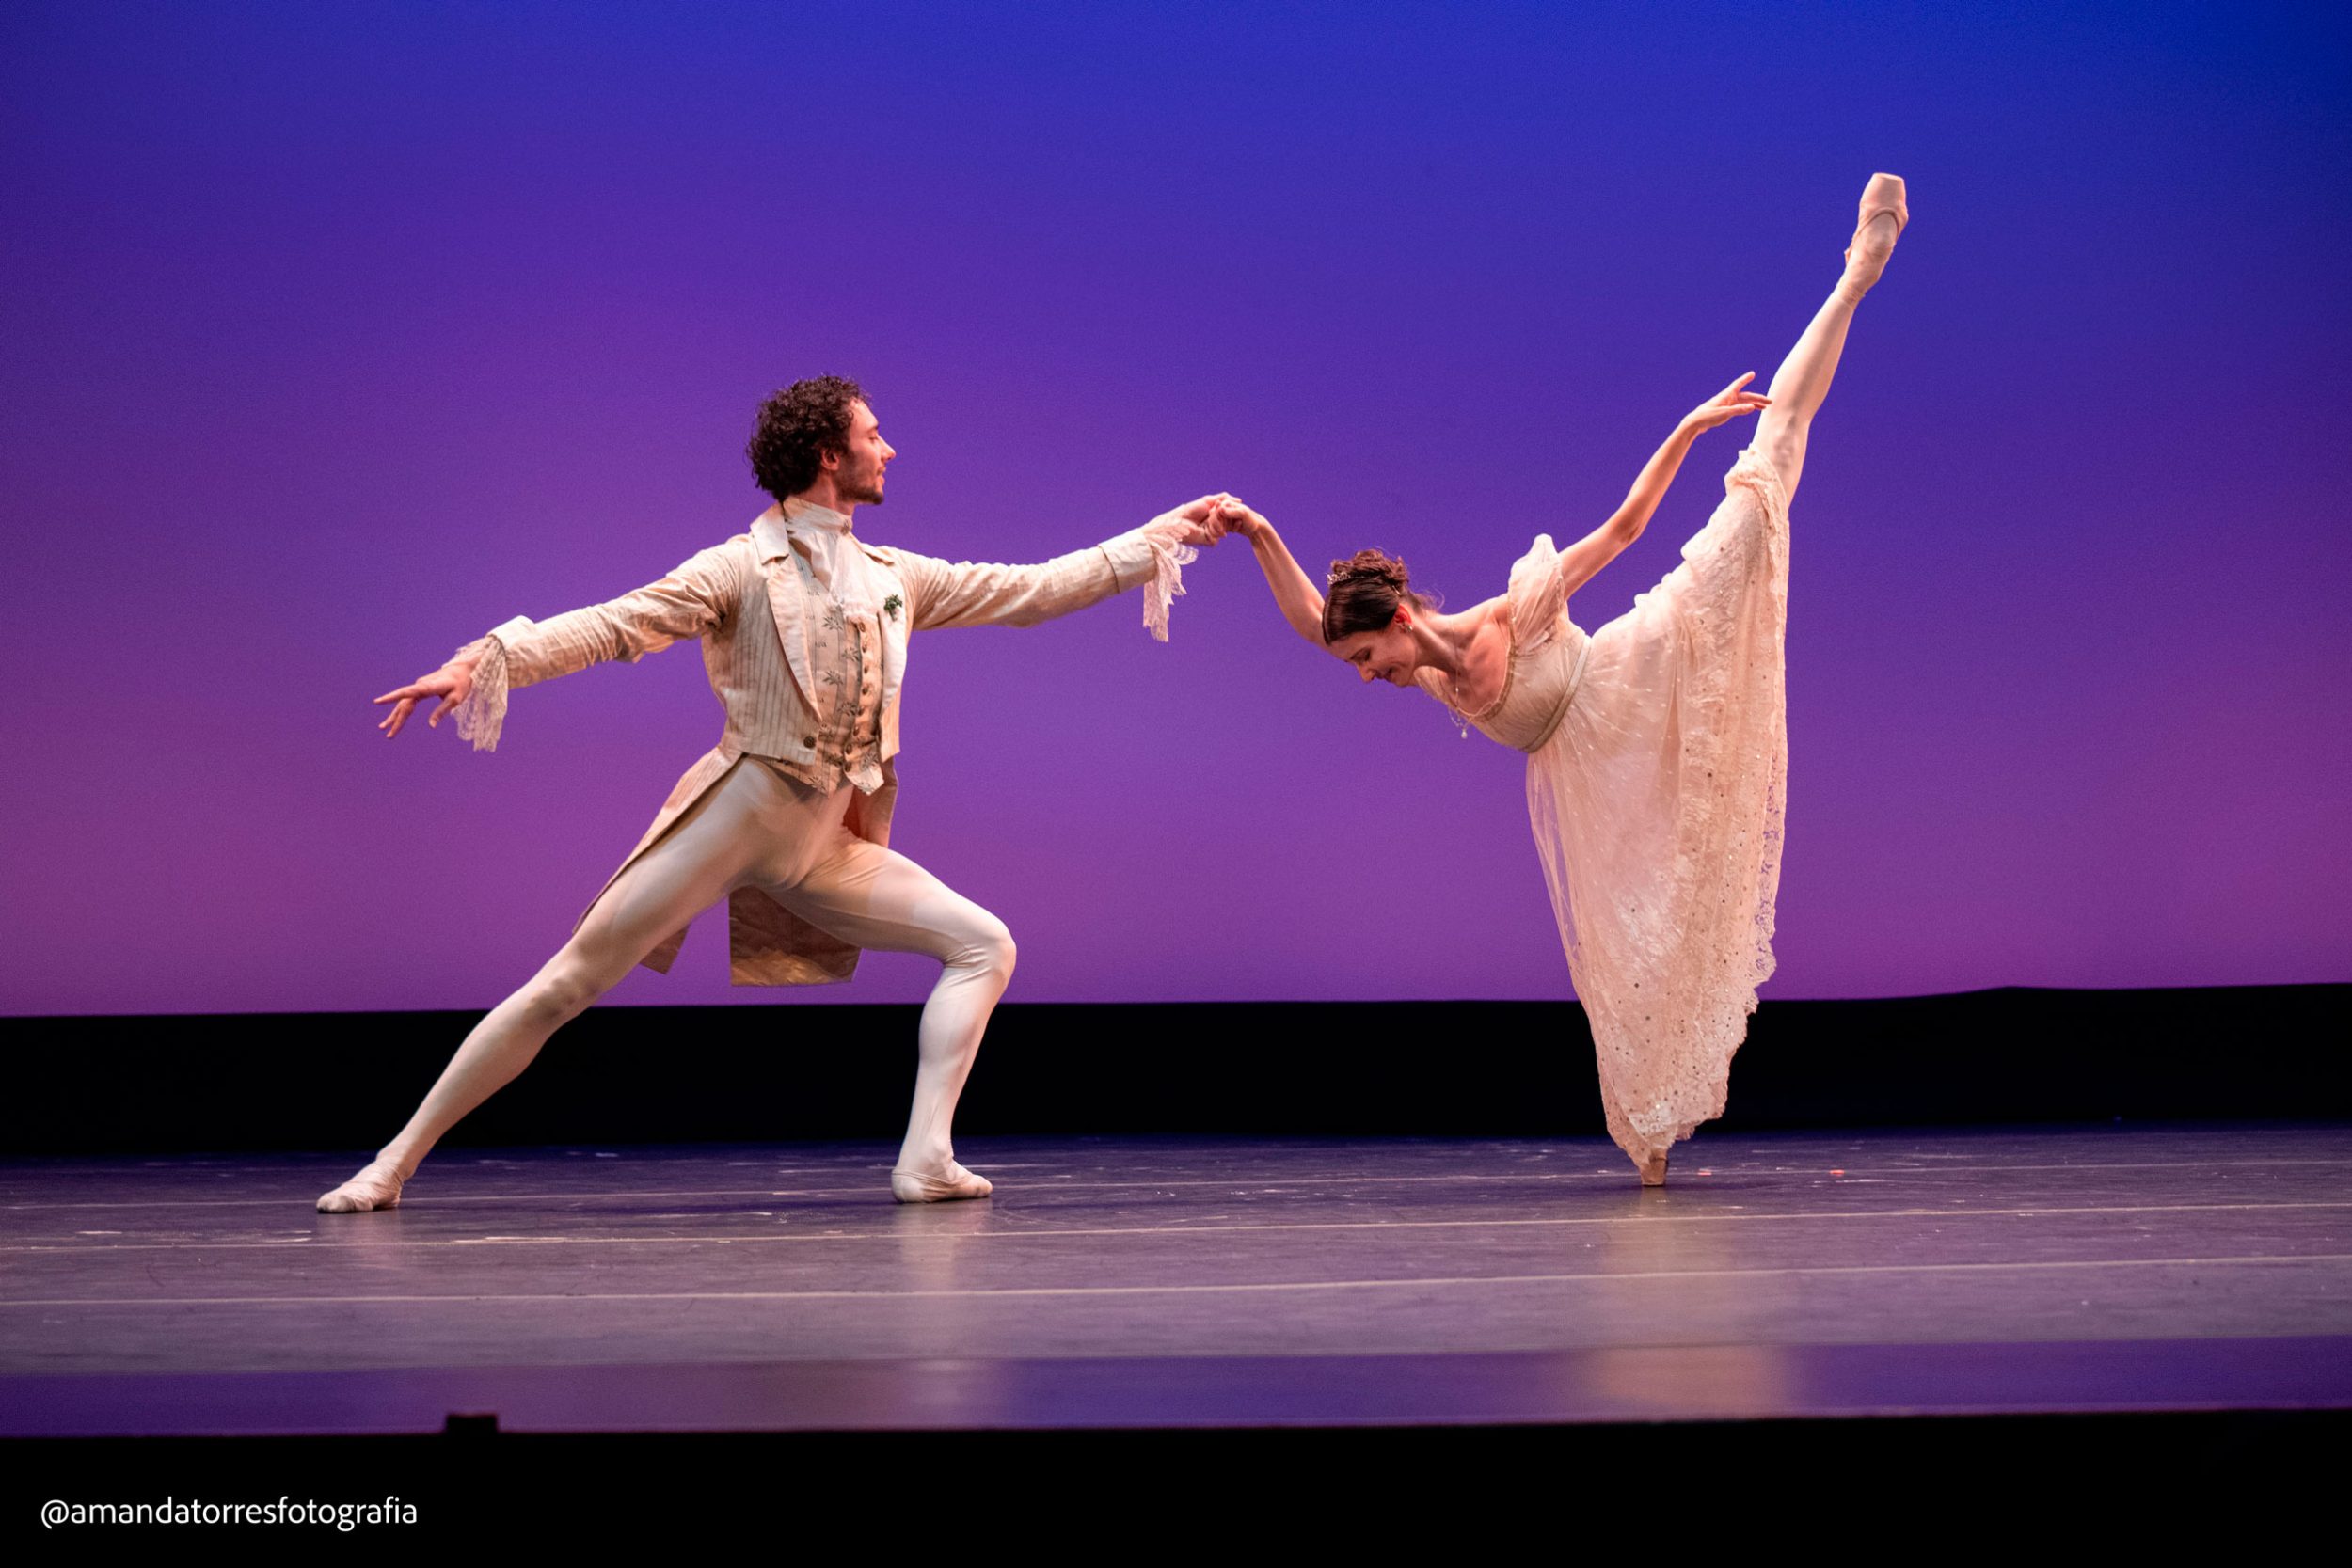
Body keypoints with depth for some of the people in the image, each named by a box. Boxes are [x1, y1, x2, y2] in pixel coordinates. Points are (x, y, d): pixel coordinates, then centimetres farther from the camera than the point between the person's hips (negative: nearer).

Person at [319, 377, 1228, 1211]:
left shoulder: (896, 579, 12)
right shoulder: (742, 570, -4)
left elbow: (1031, 591, 17)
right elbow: (614, 626, -13)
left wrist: (1162, 536, 17)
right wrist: (484, 660, -27)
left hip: (827, 847, 6)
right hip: (735, 817, -6)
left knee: (984, 944, -3)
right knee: (569, 984, -7)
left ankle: (926, 1159, -9)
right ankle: (395, 1163, -1)